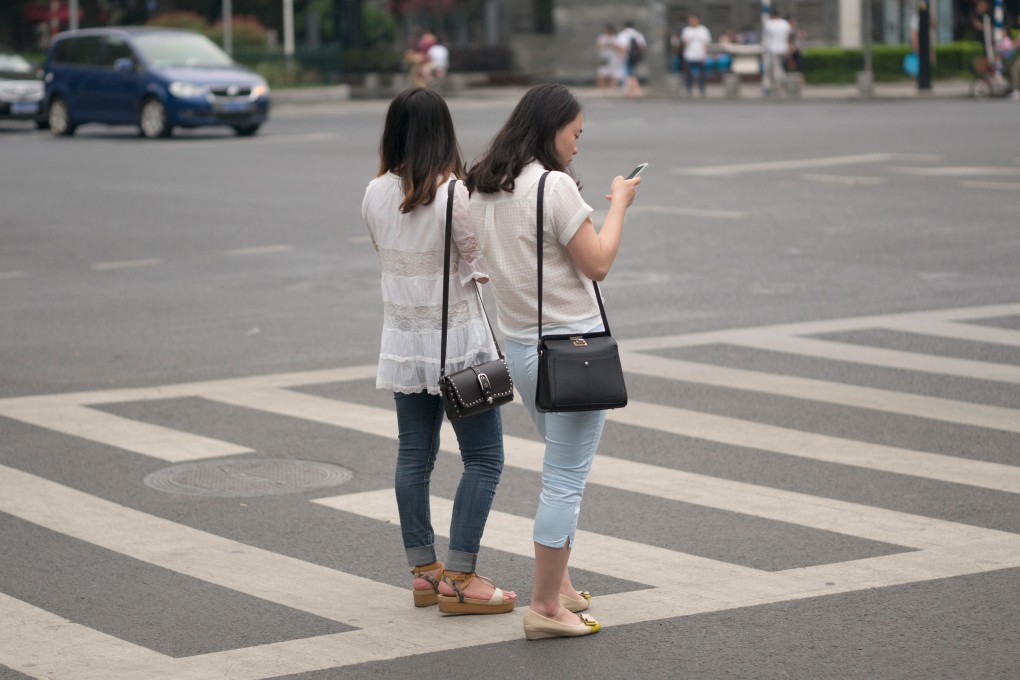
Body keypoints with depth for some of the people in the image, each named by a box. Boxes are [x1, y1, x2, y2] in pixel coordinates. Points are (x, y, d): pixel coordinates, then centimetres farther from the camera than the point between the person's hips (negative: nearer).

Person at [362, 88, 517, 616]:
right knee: (484, 459, 1)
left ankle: (423, 571, 16)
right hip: (456, 339, -6)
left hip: (402, 339, 6)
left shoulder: (375, 195, -2)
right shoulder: (452, 195, -19)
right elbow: (482, 265, -14)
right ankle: (458, 579, -4)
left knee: (414, 455, 12)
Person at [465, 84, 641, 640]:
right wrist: (618, 203, 0)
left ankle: (558, 584, 28)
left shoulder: (480, 188, 7)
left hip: (519, 346, 8)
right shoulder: (554, 186, -17)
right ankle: (545, 606, 0)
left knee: (562, 470, 22)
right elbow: (597, 264, -13)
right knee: (566, 477, -2)